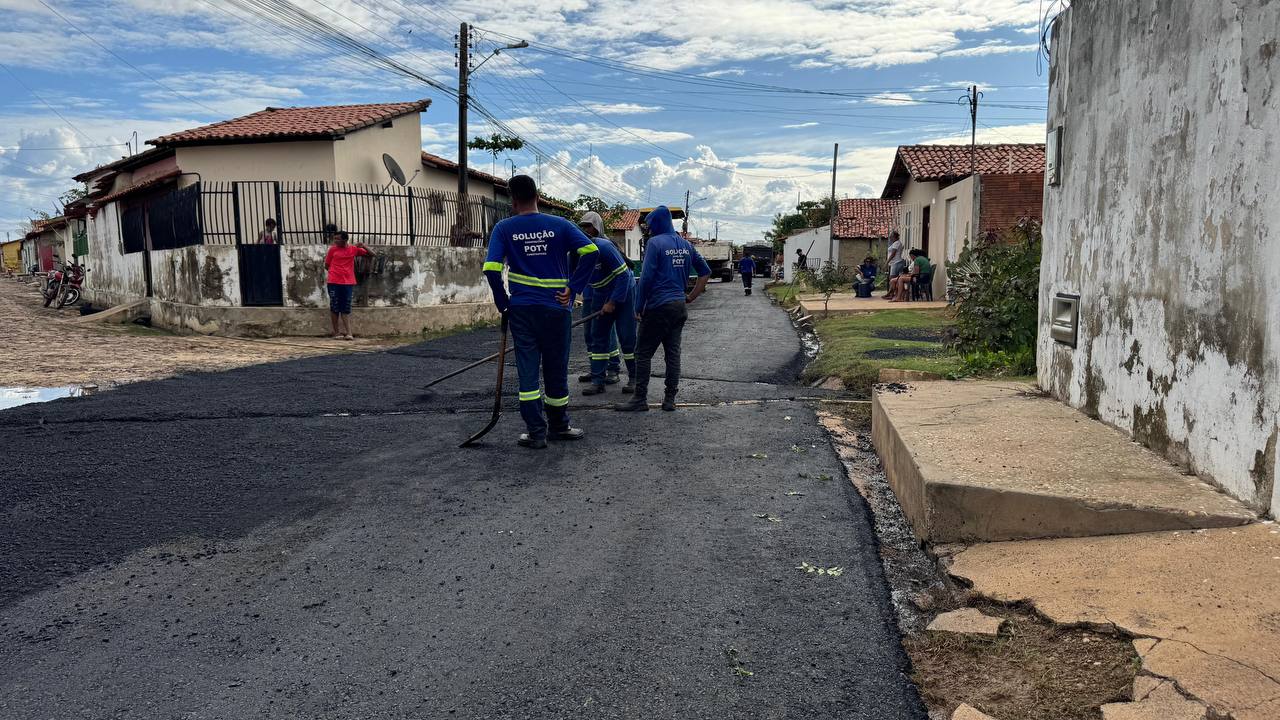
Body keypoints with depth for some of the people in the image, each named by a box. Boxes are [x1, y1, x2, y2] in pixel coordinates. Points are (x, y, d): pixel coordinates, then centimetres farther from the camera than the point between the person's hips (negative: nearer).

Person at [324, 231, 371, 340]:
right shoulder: (333, 249, 4)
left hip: (348, 283, 1)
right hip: (334, 282, -1)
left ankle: (348, 333, -2)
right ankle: (336, 332, 8)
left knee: (346, 309, 2)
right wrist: (335, 271, 3)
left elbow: (371, 254, 10)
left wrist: (363, 246, -5)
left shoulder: (353, 249, 6)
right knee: (334, 307, 2)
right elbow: (326, 265, 11)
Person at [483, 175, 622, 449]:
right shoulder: (559, 225, 1)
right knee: (556, 370, 12)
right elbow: (590, 250, -10)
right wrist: (573, 288, -6)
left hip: (522, 310, -1)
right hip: (556, 309, 1)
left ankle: (536, 432, 5)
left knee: (528, 371, 6)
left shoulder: (504, 228, -1)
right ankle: (559, 427, 26)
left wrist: (503, 304, 1)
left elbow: (491, 269, -10)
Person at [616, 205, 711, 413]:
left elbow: (646, 277, -14)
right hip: (679, 307, 7)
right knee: (673, 353, 8)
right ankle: (670, 400, 10)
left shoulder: (655, 243, -9)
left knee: (643, 353, 0)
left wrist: (639, 307, -8)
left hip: (658, 307, -7)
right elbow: (705, 272, 18)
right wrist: (691, 296, 16)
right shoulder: (685, 244, 12)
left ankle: (640, 399, 0)